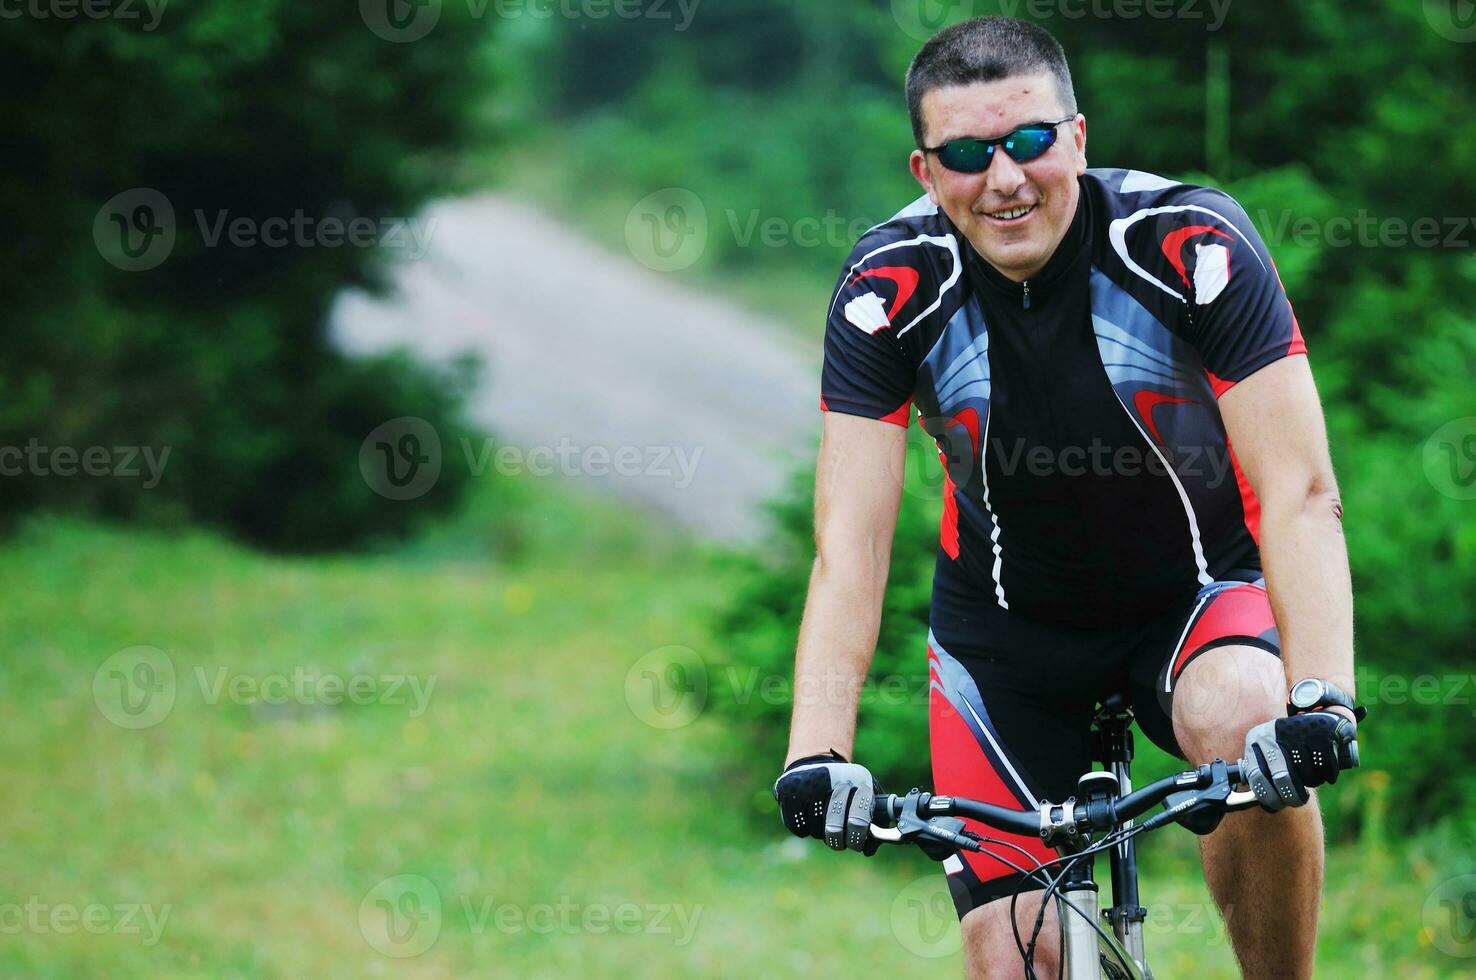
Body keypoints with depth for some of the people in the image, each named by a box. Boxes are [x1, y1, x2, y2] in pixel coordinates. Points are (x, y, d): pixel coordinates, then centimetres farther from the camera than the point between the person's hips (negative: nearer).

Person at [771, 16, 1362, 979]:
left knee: (1244, 720, -35)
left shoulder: (1190, 243, -25)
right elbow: (850, 546, -23)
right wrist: (818, 753, -38)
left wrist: (1320, 700, -44)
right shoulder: (893, 286, -20)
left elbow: (1300, 492, -29)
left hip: (1198, 589, -1)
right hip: (1008, 621, 2)